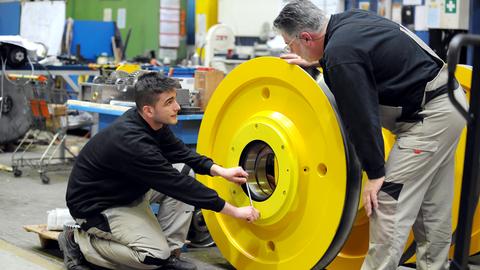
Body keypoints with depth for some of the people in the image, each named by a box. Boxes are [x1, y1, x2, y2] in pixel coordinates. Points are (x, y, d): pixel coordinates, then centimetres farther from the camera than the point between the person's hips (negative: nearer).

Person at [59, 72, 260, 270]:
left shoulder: (150, 122, -8)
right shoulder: (132, 142, -34)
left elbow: (180, 152, 7)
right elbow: (176, 185, -31)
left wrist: (219, 170, -9)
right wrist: (234, 211, -27)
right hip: (96, 206, -9)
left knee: (183, 175, -6)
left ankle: (169, 253, 1)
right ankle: (78, 242, -3)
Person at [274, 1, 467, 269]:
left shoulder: (340, 55, -21)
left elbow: (363, 117, -21)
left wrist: (375, 174, -14)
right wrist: (318, 62, 18)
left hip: (430, 116, -10)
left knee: (388, 201, -9)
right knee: (433, 207, 16)